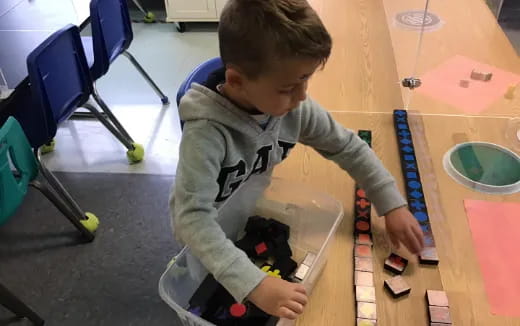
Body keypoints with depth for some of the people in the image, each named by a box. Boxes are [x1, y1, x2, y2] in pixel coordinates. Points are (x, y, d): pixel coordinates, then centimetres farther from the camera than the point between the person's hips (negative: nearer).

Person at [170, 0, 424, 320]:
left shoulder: (296, 108, -21)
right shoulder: (206, 131, -37)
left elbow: (350, 148, -9)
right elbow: (192, 217, -41)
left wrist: (393, 205, -16)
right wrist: (253, 283, -49)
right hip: (212, 230, -4)